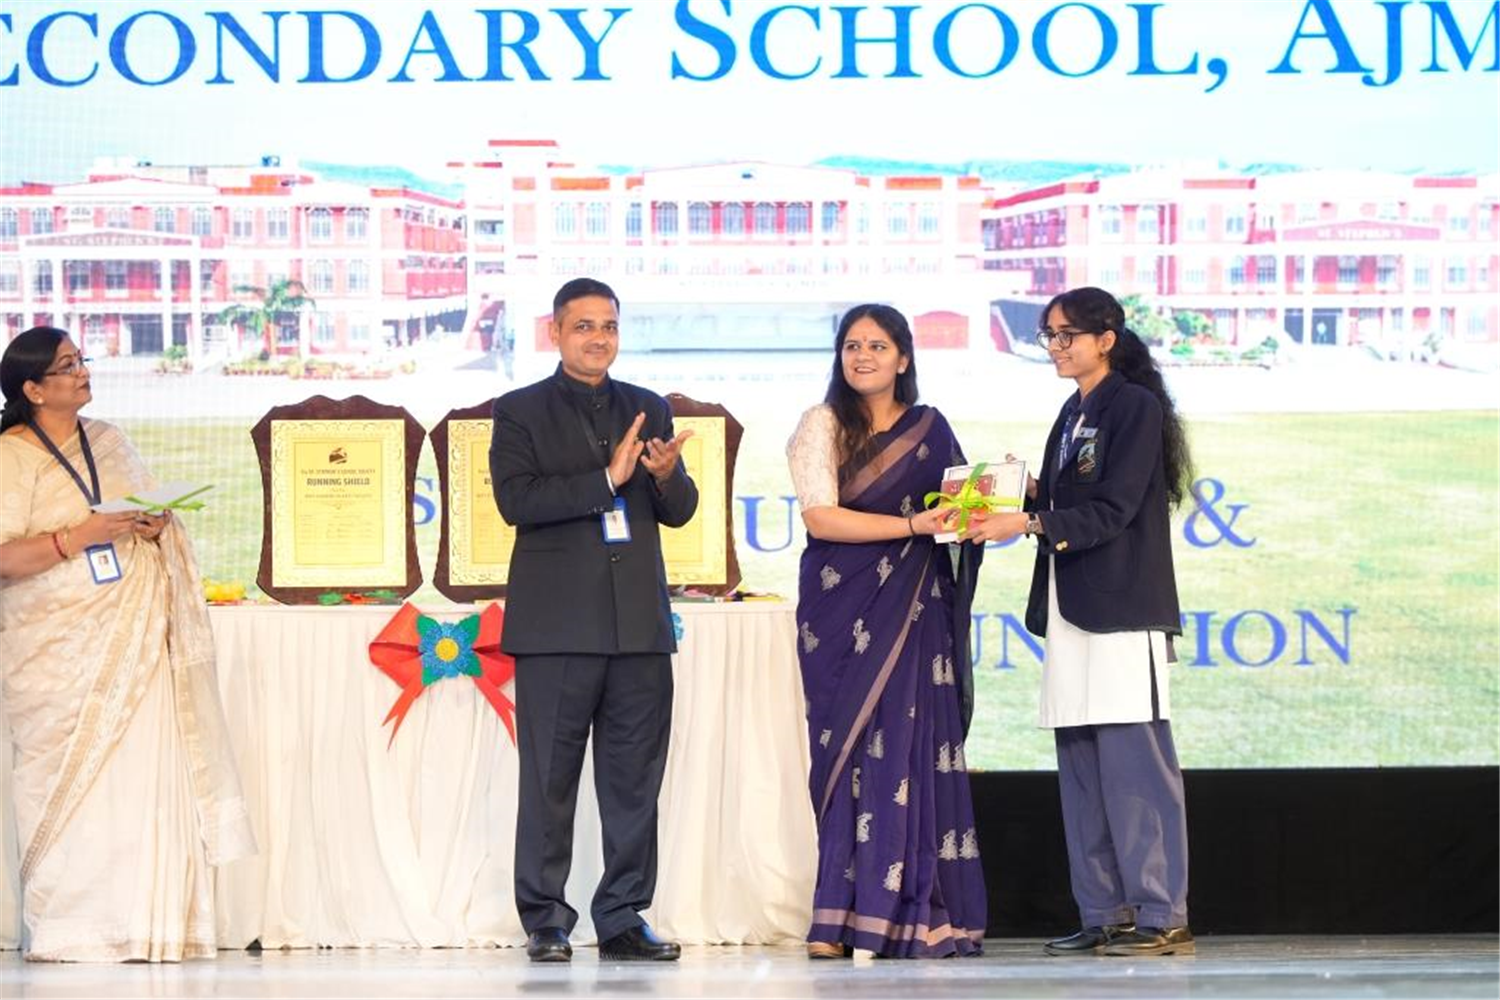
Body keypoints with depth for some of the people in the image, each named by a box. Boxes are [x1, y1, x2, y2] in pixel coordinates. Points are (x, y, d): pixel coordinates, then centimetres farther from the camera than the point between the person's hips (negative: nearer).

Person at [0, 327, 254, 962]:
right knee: (72, 784, -7)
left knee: (144, 774, -3)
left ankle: (144, 926, -1)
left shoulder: (108, 442, 15)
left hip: (133, 644, 5)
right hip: (59, 653, -5)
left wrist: (156, 524, 1)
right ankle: (68, 930, -2)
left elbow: (151, 513, 25)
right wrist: (86, 533, -20)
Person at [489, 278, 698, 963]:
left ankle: (623, 918, 10)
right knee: (550, 779, -2)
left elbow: (679, 512, 13)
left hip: (638, 624, 4)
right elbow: (516, 500, -11)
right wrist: (607, 478, -15)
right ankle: (545, 921, 4)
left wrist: (665, 476, -10)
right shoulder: (520, 413, 4)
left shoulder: (648, 410, 16)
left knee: (634, 778, 4)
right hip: (557, 626, -4)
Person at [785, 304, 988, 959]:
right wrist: (910, 525, -16)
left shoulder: (931, 429, 13)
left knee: (917, 751, -4)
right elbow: (820, 516, -9)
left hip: (914, 610, 3)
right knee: (855, 752, -7)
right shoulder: (822, 425, 3)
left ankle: (917, 917, -3)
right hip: (845, 607, -3)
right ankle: (842, 919, -6)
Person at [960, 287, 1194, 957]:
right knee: (1081, 768, 6)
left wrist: (1030, 523, -21)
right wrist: (1024, 494, 2)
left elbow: (1112, 511, -14)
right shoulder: (1073, 414, 20)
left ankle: (1162, 916, -8)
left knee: (1133, 764, -10)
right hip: (1072, 612, 9)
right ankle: (1104, 916, 10)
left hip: (1124, 611, -9)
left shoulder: (1137, 408, -7)